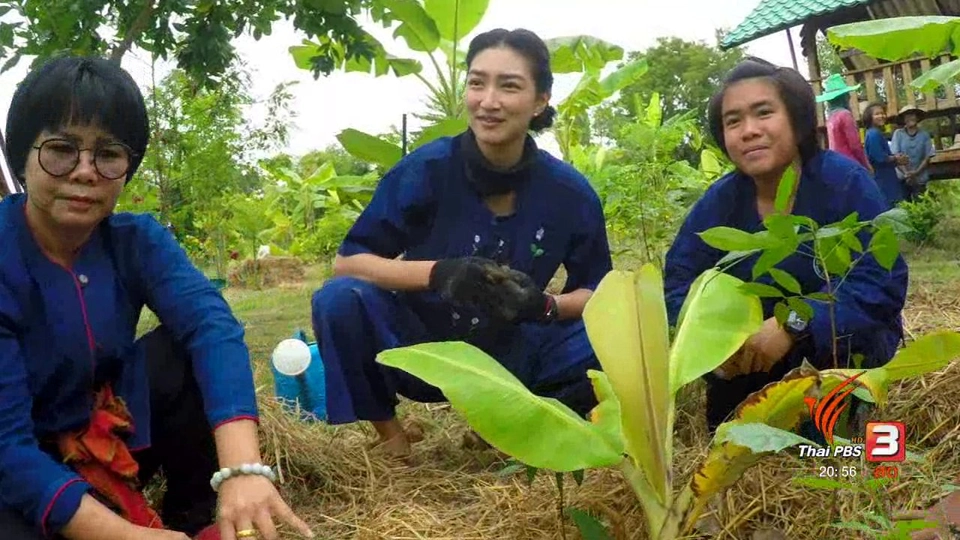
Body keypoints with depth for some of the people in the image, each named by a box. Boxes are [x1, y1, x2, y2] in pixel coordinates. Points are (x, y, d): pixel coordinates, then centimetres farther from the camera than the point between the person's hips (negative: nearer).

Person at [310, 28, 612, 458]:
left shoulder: (570, 192, -11)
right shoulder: (426, 168, -15)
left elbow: (596, 291, -1)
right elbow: (346, 261, -14)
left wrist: (545, 306, -24)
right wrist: (437, 272, -30)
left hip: (507, 358, 2)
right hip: (417, 348, -1)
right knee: (340, 299, -28)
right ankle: (389, 432, -4)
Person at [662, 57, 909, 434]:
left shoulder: (845, 181, -20)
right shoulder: (719, 200, -8)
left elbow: (883, 284, -28)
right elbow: (679, 281, -11)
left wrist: (792, 325, -42)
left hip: (848, 339, -4)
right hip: (759, 346, 5)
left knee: (837, 343, -33)